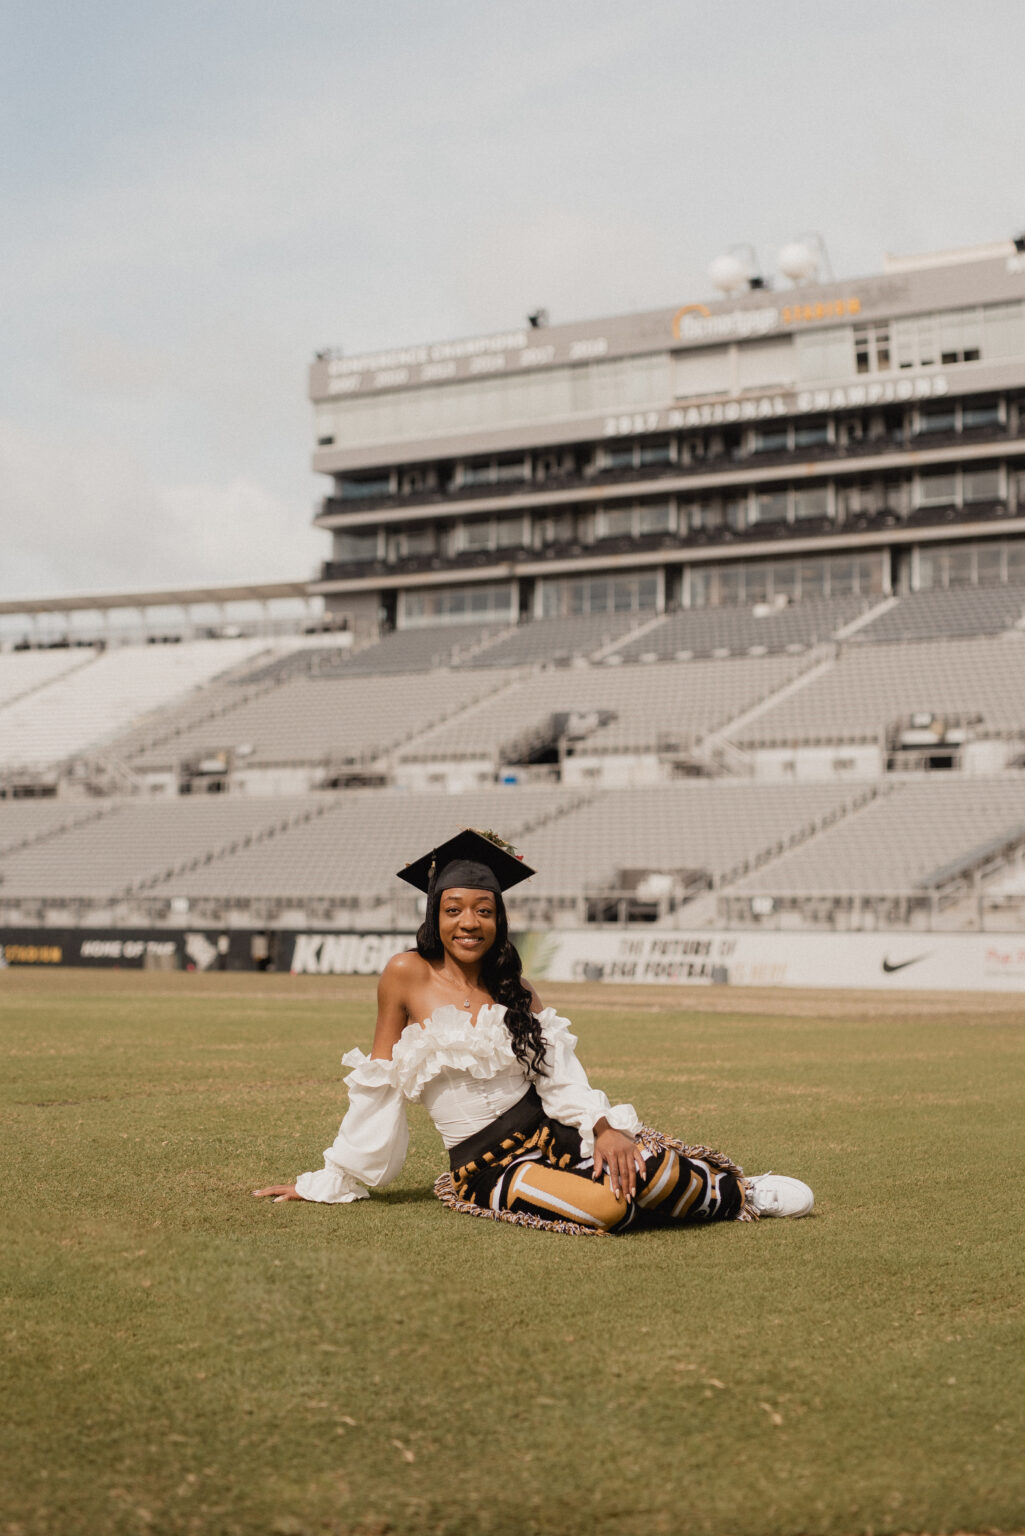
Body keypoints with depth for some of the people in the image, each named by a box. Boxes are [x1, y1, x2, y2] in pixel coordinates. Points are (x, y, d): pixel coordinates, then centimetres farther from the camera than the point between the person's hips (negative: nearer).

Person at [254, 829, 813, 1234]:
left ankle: (734, 1192, 3)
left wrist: (605, 1127, -17)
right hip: (481, 1162, -4)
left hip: (547, 1133, 4)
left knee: (648, 1169, -28)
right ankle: (736, 1196, -6)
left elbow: (561, 1074, 1)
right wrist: (333, 1180, 5)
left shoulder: (514, 989, 11)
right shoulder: (407, 975, -1)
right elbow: (379, 1086, 4)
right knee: (606, 1210, -31)